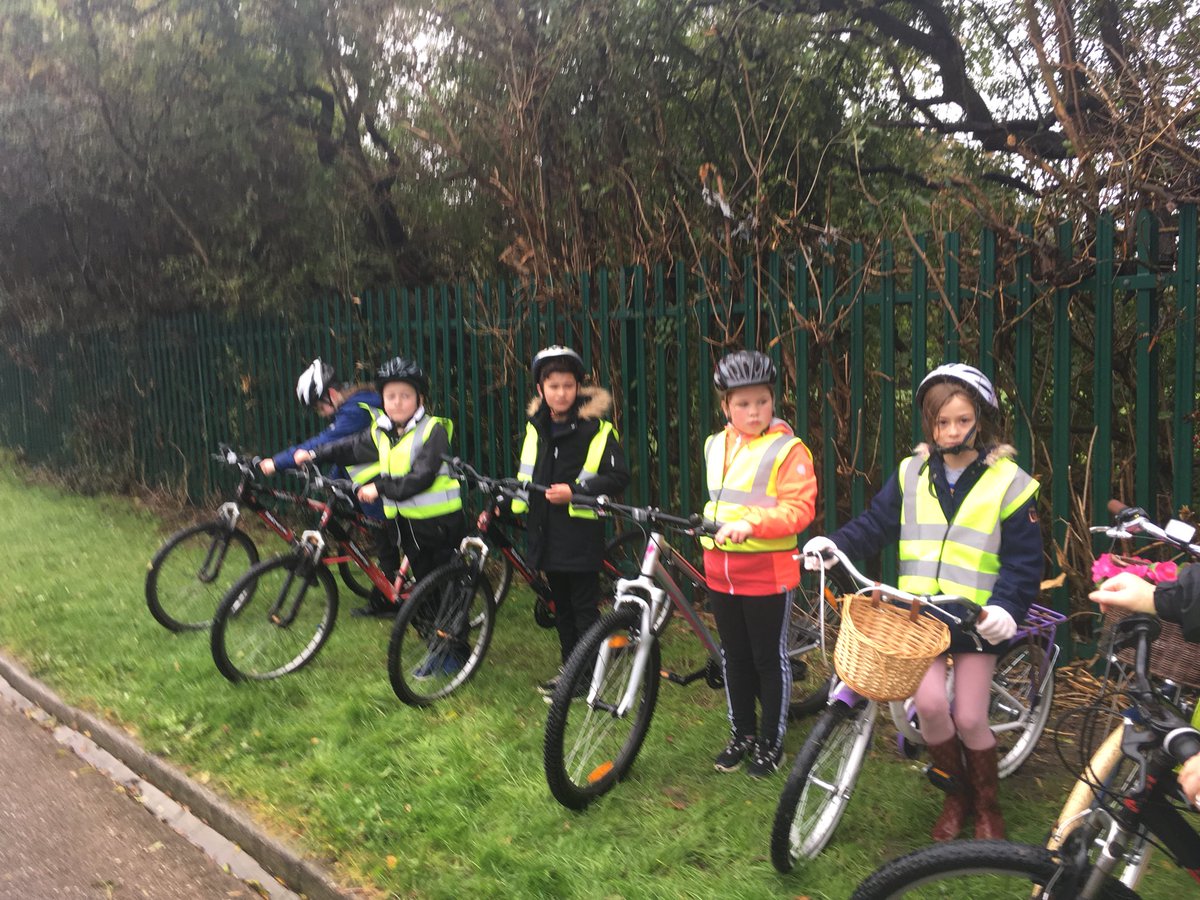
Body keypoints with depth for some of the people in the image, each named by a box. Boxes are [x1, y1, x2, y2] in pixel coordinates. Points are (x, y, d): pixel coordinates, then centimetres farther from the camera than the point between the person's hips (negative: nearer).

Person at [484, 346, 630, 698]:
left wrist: (574, 491, -21)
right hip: (546, 532, 6)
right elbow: (526, 479, 19)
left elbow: (618, 478, -12)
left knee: (584, 605, 0)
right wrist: (500, 509, 9)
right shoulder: (535, 427, 10)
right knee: (560, 605, 15)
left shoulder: (596, 428, -9)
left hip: (581, 532, -6)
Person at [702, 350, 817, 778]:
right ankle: (742, 733, 32)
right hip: (721, 569, 6)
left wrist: (751, 523, -31)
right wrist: (712, 523, 9)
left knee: (769, 658, 7)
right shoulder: (714, 445, 8)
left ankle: (771, 741, 22)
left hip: (767, 571, -6)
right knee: (734, 657, 16)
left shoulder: (787, 449, -12)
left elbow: (799, 508, -19)